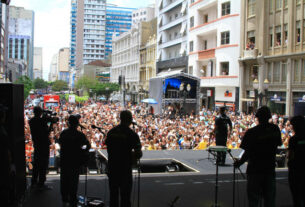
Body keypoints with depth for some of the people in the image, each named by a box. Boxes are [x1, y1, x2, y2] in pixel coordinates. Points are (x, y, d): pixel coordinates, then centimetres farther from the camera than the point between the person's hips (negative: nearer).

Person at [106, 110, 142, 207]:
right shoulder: (132, 134, -12)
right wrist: (131, 154, 6)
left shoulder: (111, 132, 2)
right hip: (125, 169, -4)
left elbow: (108, 149, 11)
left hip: (112, 168, 5)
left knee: (113, 194, 15)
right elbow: (138, 154, -14)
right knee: (125, 196, 5)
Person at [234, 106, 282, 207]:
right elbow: (278, 144, 11)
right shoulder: (275, 129, -3)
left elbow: (247, 153, -17)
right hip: (270, 169, 4)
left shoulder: (252, 132, -16)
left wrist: (239, 162, -1)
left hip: (255, 170, -4)